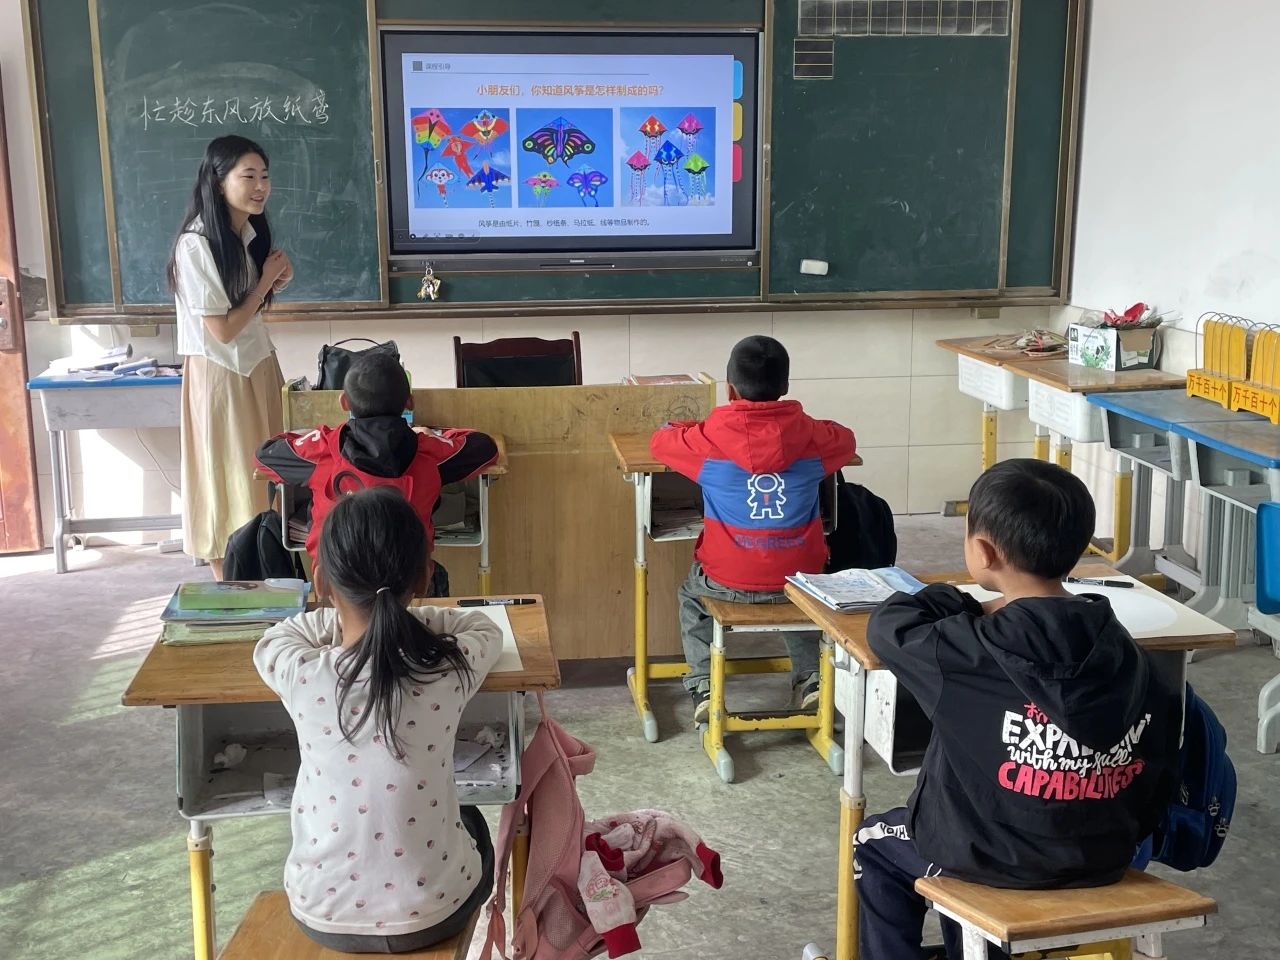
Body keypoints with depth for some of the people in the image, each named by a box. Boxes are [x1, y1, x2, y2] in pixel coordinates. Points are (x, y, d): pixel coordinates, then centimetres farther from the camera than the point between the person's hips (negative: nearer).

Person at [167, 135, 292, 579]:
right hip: (219, 373, -8)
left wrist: (277, 282, -3)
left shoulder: (251, 232, 4)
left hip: (258, 365, 8)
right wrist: (266, 281, -11)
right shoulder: (196, 245, -21)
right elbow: (222, 329, -20)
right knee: (226, 477, 2)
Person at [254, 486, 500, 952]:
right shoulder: (449, 670, -19)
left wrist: (352, 617, 8)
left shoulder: (300, 675, -19)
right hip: (430, 913, 0)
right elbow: (485, 627, 6)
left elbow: (274, 638, 7)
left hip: (323, 914, 1)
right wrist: (399, 615, 9)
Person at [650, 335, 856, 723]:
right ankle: (809, 676, 24)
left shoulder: (709, 438, -11)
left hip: (728, 582, -2)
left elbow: (660, 441, 9)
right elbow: (846, 440, 16)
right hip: (799, 576, 2)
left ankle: (702, 686, 19)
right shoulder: (810, 435, -6)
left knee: (692, 597, 33)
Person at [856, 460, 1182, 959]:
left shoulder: (973, 653, -24)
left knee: (874, 845, 24)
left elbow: (889, 627, -8)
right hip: (1104, 859, 6)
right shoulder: (1124, 650, -8)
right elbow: (1159, 764, -1)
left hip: (997, 860, -5)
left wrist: (966, 607, 2)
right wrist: (1119, 836, 14)